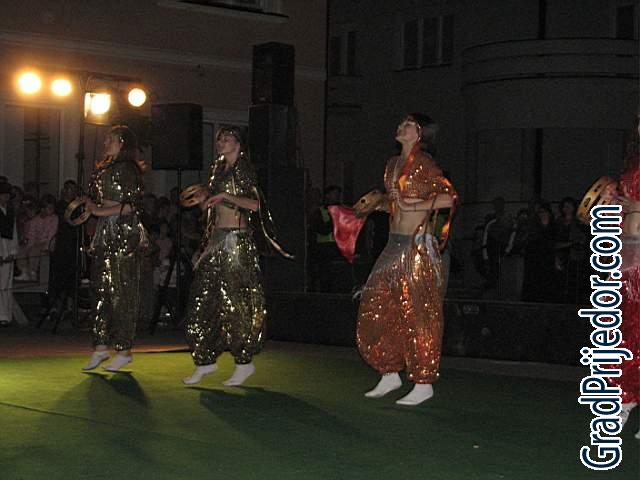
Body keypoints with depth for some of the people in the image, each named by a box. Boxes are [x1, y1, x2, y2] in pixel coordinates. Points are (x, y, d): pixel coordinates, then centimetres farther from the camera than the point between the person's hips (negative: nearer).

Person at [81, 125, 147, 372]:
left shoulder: (127, 169, -7)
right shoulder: (104, 168, 17)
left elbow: (132, 205, -14)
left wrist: (101, 211, -10)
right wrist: (91, 206, 2)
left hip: (124, 232, -8)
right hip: (106, 233, 8)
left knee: (122, 292, -5)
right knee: (103, 289, 6)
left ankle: (124, 350, 0)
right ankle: (101, 346, 10)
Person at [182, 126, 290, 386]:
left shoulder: (243, 169, -5)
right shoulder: (218, 169, 16)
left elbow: (254, 204, -17)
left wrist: (225, 195, -21)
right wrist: (204, 199, 3)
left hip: (237, 240, -8)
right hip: (216, 239, 8)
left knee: (236, 301, -6)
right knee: (203, 298, 4)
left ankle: (244, 362, 3)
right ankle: (206, 360, 10)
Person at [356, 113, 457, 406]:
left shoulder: (422, 164, -9)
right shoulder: (393, 164, 14)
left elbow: (450, 197, -17)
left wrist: (416, 206, -20)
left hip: (417, 245, -8)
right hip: (395, 244, 8)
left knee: (417, 314, -4)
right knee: (377, 308, 9)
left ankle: (424, 384, 4)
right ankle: (390, 374, 20)